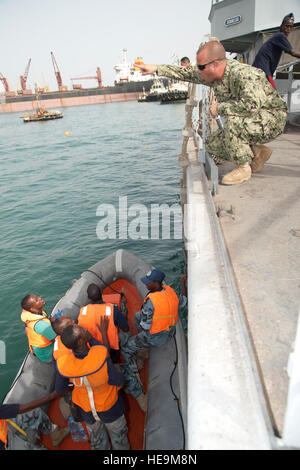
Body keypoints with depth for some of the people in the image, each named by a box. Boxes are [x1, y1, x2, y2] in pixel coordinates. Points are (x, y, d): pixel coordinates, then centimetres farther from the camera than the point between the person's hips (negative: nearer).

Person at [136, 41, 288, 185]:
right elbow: (186, 72, 10)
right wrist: (156, 68, 9)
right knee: (212, 144, 0)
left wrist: (220, 108, -28)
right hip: (246, 123, 9)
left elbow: (251, 105, -42)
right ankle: (257, 153, 8)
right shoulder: (211, 74, -3)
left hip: (272, 118, -9)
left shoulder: (243, 74, -29)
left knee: (233, 122, -37)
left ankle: (243, 168, -18)